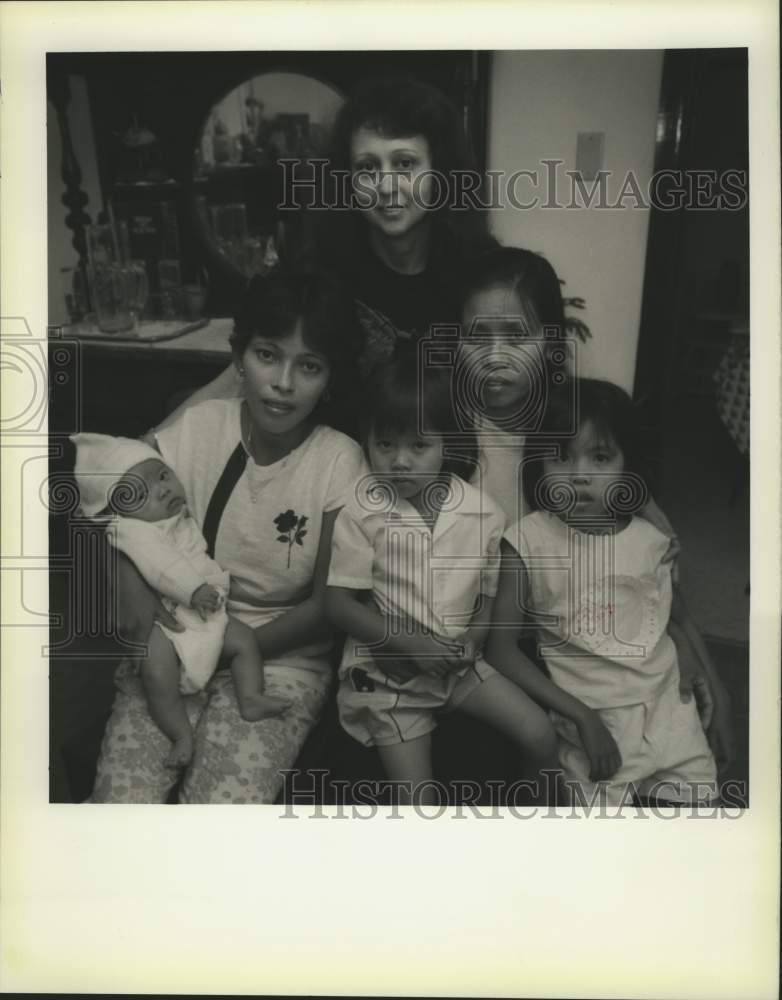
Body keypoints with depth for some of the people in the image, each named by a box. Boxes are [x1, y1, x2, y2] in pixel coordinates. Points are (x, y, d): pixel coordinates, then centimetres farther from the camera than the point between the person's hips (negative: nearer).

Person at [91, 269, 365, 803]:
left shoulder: (340, 462, -13)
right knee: (120, 798, -16)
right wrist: (137, 598, -20)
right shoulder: (198, 427, -8)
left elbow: (328, 602, -8)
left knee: (226, 802, -21)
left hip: (281, 657, -1)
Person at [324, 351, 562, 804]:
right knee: (418, 794, -7)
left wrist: (474, 638, -13)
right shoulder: (362, 511, -15)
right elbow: (339, 603, -13)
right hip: (387, 671, -3)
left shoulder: (483, 513, -6)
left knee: (540, 733, -2)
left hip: (459, 663, 3)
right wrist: (409, 643, -21)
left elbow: (488, 593, 7)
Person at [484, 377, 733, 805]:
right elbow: (501, 645, -11)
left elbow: (681, 620, 14)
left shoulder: (649, 540, 0)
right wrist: (582, 716, -15)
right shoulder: (527, 541, -11)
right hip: (590, 716, -3)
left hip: (667, 704, 3)